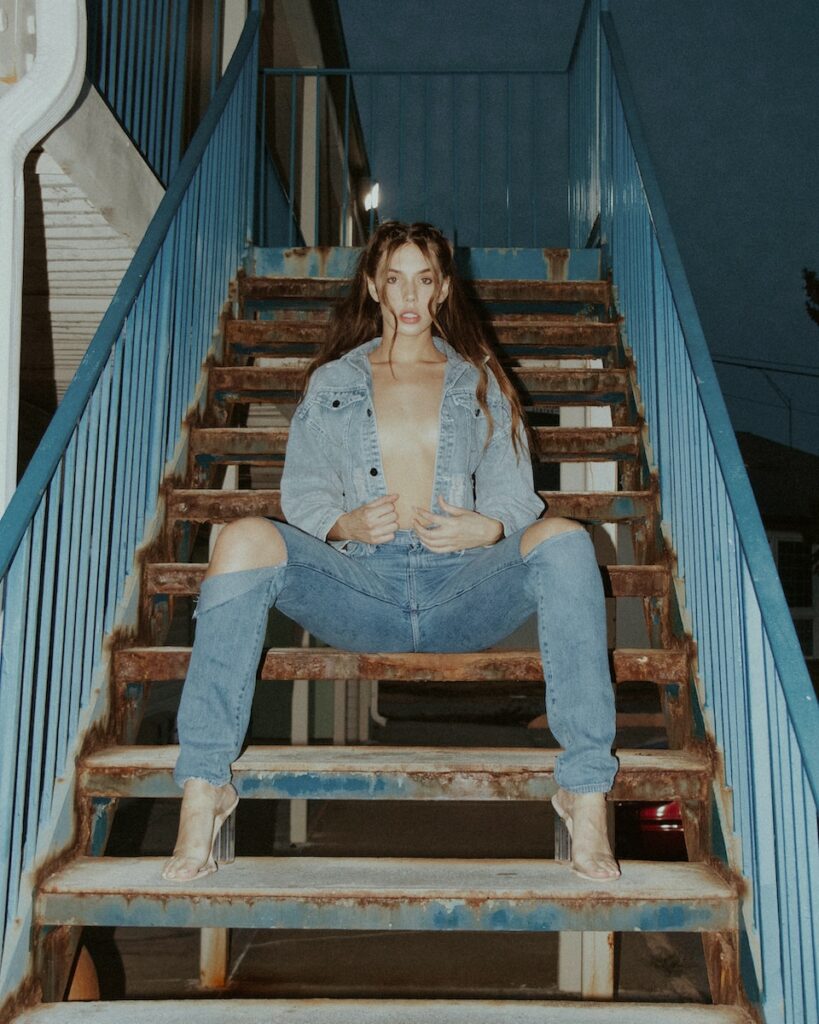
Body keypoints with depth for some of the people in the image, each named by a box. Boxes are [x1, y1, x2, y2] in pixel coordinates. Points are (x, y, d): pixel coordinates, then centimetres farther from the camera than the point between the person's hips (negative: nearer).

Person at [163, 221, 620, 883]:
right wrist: (344, 523, -11)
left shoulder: (479, 382, 22)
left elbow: (514, 493, 13)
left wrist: (485, 528, -12)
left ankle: (586, 792, -30)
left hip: (462, 585, 0)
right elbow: (303, 492, 13)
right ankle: (203, 790, -25)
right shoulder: (332, 382, 22)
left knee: (563, 539, -29)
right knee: (246, 540, -28)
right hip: (361, 580, 0)